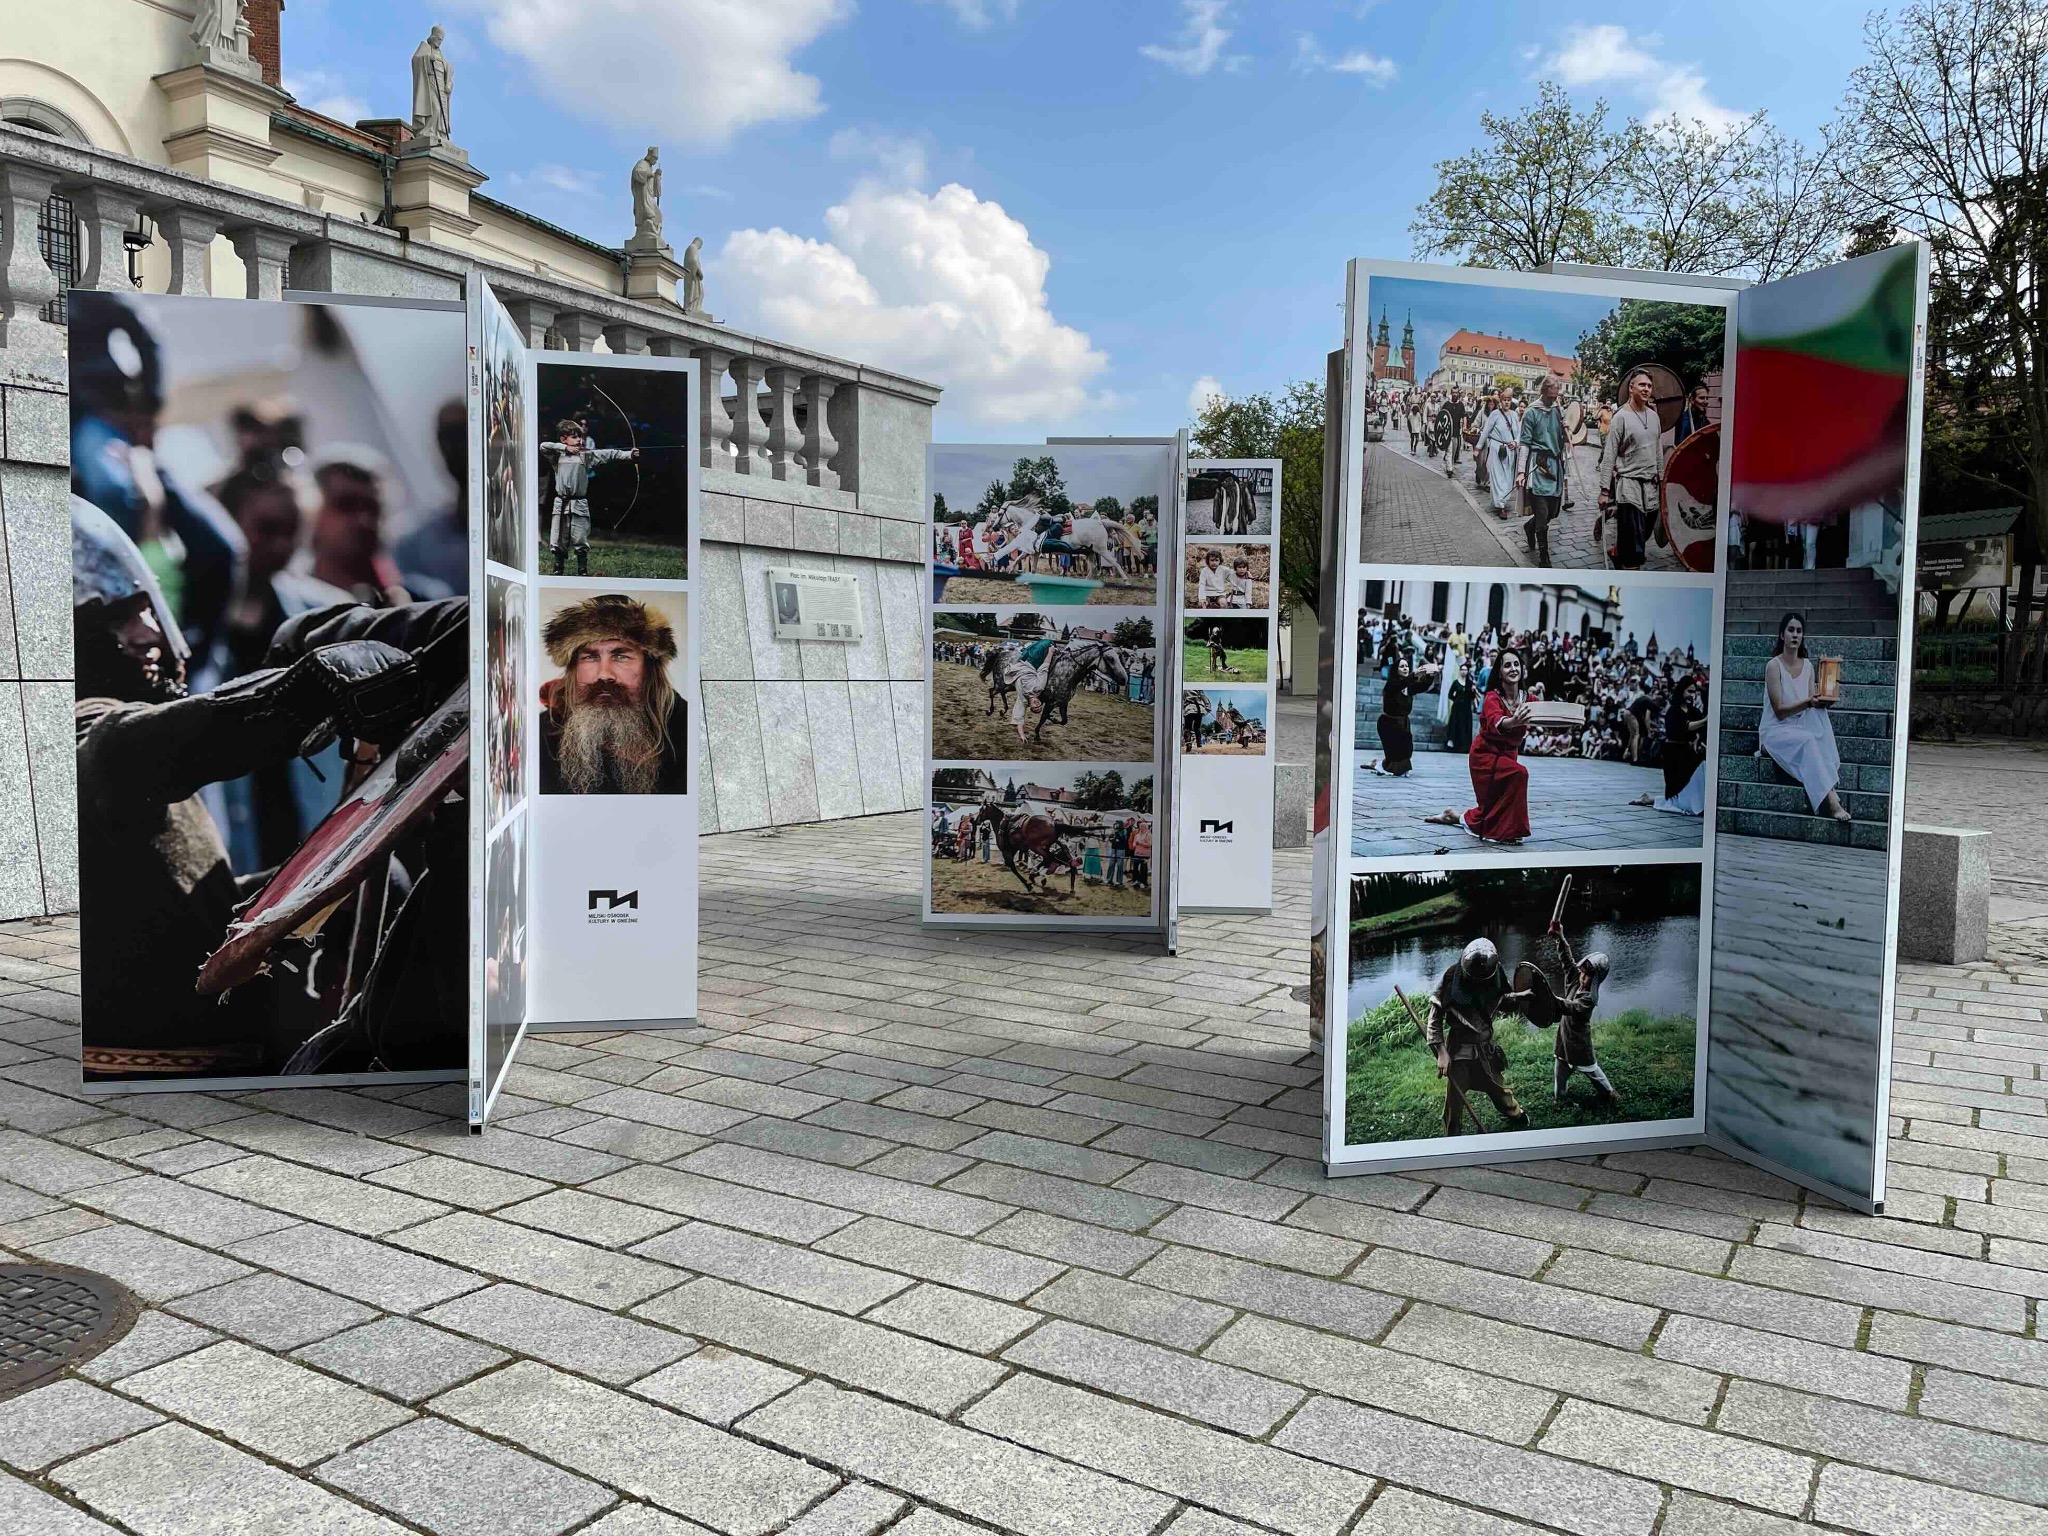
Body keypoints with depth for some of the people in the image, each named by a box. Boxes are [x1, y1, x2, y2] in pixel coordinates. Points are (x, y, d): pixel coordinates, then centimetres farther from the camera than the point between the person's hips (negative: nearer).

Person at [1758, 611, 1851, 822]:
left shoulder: (1807, 665, 7)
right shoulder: (1774, 665, -11)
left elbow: (1813, 705, 4)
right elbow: (1779, 710, -15)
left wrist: (1822, 702, -19)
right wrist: (1808, 702, -28)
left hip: (1800, 727, 5)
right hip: (1775, 730, -5)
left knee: (1820, 712, -28)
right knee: (1807, 740, -36)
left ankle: (1830, 780, -36)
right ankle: (1830, 799, -41)